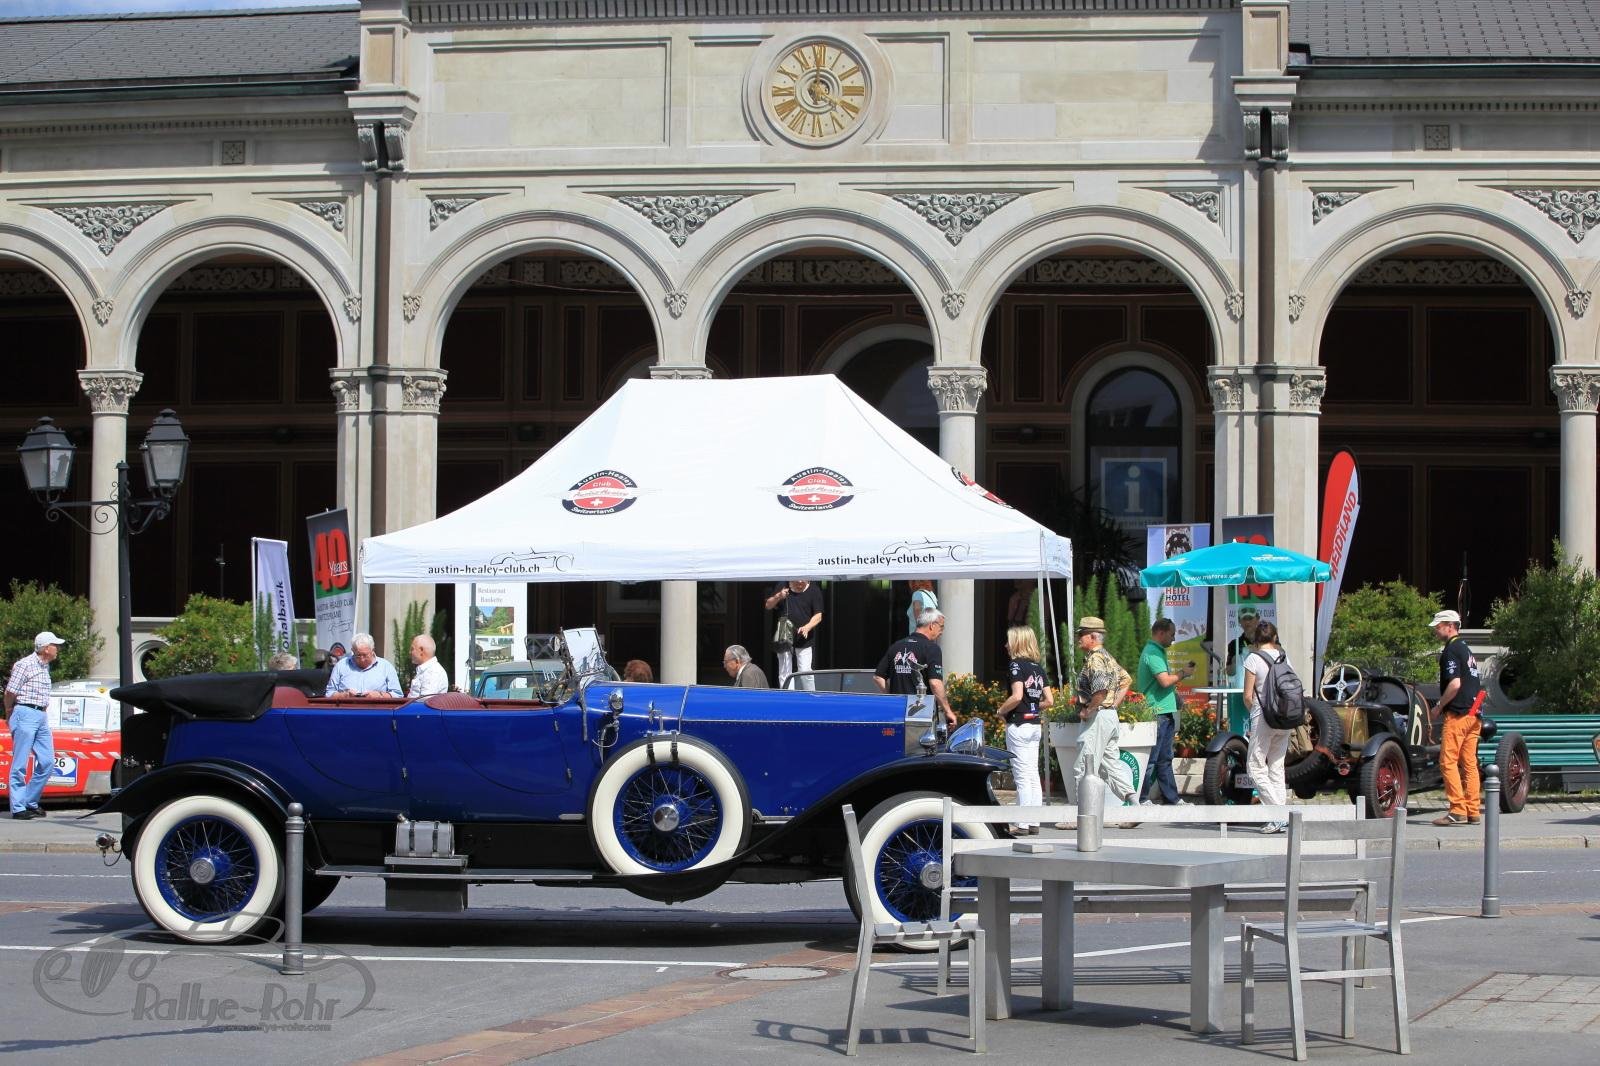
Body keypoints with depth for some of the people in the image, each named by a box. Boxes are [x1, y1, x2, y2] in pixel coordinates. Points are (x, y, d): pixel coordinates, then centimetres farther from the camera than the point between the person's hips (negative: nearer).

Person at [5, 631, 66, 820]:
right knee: (20, 764, -4)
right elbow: (10, 692, -7)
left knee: (47, 763, 4)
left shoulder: (45, 667, 16)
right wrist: (9, 717, 5)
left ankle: (31, 802, 15)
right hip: (25, 714, -8)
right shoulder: (24, 665, -9)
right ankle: (18, 808, -2)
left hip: (42, 717, 8)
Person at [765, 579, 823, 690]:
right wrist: (778, 597, -12)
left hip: (804, 640, -3)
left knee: (805, 673, -10)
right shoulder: (782, 587, 6)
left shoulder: (814, 591, -1)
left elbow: (818, 616, -4)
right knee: (784, 674, 6)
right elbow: (768, 606, 8)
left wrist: (807, 627, -23)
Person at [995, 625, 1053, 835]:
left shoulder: (1017, 665, -11)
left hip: (1018, 725, -7)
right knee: (1033, 774, 10)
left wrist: (1001, 710, -8)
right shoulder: (1038, 667, 10)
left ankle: (1023, 824, -5)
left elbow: (1017, 696, -23)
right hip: (1035, 725, 7)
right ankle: (1034, 822, 12)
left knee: (1021, 776, -5)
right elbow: (1049, 700, 9)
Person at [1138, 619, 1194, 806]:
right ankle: (1141, 798, -2)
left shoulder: (1158, 651, 19)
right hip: (1156, 713, -11)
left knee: (1164, 759, 13)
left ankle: (1172, 798, 17)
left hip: (1165, 713, 11)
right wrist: (1182, 674, -9)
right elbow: (1165, 681, -23)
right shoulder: (1153, 653, -14)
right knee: (1152, 758, -6)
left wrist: (1179, 673, 12)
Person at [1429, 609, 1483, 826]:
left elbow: (1455, 684, -20)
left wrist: (1439, 706, -9)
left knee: (1448, 762, -8)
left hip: (1457, 714, -9)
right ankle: (1473, 812, 8)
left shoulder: (1451, 651, -10)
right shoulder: (1467, 650, 19)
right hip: (1474, 714, 9)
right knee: (1469, 764, 9)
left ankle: (1458, 811, -13)